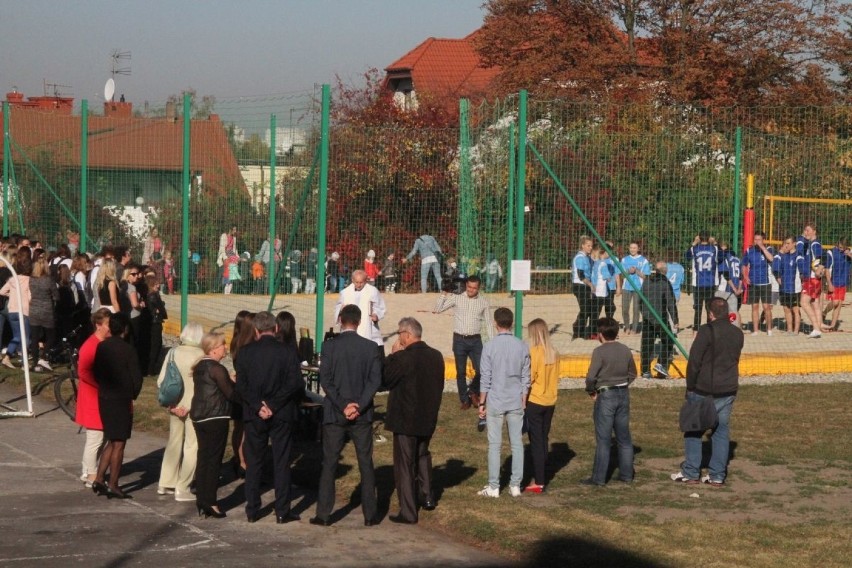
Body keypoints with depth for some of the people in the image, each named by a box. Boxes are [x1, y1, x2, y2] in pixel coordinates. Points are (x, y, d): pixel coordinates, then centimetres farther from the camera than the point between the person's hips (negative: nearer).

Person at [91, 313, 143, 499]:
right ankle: (113, 486, 4)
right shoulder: (128, 350, -15)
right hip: (122, 400, -6)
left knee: (112, 442, 18)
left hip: (104, 399, 6)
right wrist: (132, 396, 3)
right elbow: (136, 377, -13)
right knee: (118, 444, 2)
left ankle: (98, 480, 13)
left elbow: (96, 373, 8)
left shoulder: (101, 347, 3)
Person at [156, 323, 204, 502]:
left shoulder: (173, 352, -3)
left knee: (173, 443, 19)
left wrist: (170, 403, 0)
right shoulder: (201, 355, -14)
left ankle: (165, 484, 25)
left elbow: (161, 381, -3)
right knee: (191, 446, 4)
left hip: (175, 406, 5)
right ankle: (182, 489, 4)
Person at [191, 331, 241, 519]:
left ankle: (201, 501, 11)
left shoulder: (199, 367, 12)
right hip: (216, 418, -8)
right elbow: (230, 393, -14)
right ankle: (209, 502, -6)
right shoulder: (216, 368, -14)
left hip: (199, 417, 8)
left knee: (202, 458, 10)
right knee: (214, 460, -5)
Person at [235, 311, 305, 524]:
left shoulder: (245, 352, -3)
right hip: (282, 415, -1)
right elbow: (295, 384, -13)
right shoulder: (288, 352, -7)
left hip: (254, 416, 1)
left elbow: (241, 385, -7)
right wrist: (273, 405, -11)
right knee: (281, 463, 5)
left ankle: (252, 510, 12)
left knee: (253, 464, 10)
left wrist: (258, 407, -8)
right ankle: (282, 511, 5)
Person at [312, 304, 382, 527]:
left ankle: (323, 514, 4)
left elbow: (325, 380, -12)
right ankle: (370, 514, 8)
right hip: (362, 415, 1)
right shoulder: (370, 347, -2)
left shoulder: (330, 346, -7)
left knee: (329, 464, 5)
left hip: (334, 414, -1)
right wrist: (359, 406, -10)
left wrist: (343, 406, -10)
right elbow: (375, 380, -7)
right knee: (366, 464, 8)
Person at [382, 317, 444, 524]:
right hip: (428, 419, 6)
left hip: (405, 420, -6)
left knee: (404, 464, 1)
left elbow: (385, 380, -11)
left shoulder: (403, 358, -21)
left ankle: (408, 512, 1)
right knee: (422, 455, 28)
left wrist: (392, 356, -5)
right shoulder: (436, 356, 1)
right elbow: (439, 385, 9)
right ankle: (426, 496, 31)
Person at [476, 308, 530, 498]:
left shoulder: (490, 347, -10)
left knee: (494, 445, 3)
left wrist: (482, 403, 1)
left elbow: (486, 378, -8)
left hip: (495, 402, -3)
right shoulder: (522, 347, -1)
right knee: (517, 444, 9)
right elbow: (526, 378, 3)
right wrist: (523, 401, 14)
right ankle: (515, 485, 11)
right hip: (516, 403, 3)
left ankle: (493, 487, 6)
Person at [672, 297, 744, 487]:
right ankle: (717, 476, 10)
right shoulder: (737, 334, 5)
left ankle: (691, 473, 9)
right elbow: (734, 359, 13)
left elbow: (694, 361, -15)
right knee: (721, 431, 10)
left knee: (693, 429, 7)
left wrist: (690, 386, -5)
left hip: (704, 390, -5)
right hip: (728, 391, 5)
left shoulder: (707, 331, -15)